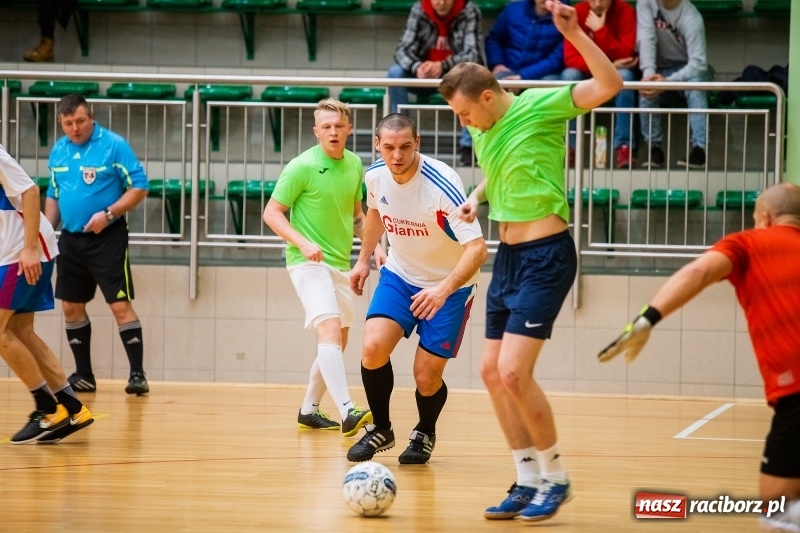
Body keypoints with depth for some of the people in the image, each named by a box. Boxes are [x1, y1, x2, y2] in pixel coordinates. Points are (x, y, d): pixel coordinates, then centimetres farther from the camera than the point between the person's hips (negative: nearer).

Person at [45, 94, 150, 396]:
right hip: (71, 240, 6)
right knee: (71, 307, 9)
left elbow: (139, 187, -11)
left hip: (107, 239, -6)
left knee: (120, 305, -9)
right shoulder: (58, 151, 8)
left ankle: (137, 374, -6)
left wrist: (108, 214, -20)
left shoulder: (114, 145, -10)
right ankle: (84, 376, 19)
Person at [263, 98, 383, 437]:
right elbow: (272, 212, -9)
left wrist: (374, 245, 7)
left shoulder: (354, 165, 8)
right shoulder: (302, 167, -12)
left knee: (337, 342, 13)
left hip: (341, 264, 8)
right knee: (330, 330, -24)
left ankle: (309, 410, 29)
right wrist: (302, 242, -23)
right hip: (308, 263, -8)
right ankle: (347, 412, -35)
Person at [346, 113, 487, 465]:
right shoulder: (375, 176, -11)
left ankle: (425, 435, 28)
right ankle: (380, 430, 5)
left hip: (448, 286, -4)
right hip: (399, 275, 4)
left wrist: (443, 290, -47)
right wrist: (363, 260, 16)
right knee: (373, 347, -18)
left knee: (426, 377, -5)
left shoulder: (442, 185, -30)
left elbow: (477, 248, -35)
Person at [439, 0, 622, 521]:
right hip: (508, 256, 9)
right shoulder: (482, 131, 9)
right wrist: (478, 196, 10)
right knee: (493, 372, 7)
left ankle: (554, 477, 3)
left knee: (514, 373, -14)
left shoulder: (541, 106, -12)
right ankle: (529, 480, 16)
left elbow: (611, 85, -22)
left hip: (545, 257, -9)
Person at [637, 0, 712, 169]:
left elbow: (698, 63, -28)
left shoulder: (691, 17, -24)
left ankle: (699, 148, -42)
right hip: (663, 67, 3)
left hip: (690, 69, -3)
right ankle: (654, 148, -22)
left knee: (694, 84, -35)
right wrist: (648, 73, -37)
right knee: (646, 88, -28)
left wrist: (668, 81, -42)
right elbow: (646, 38, -21)